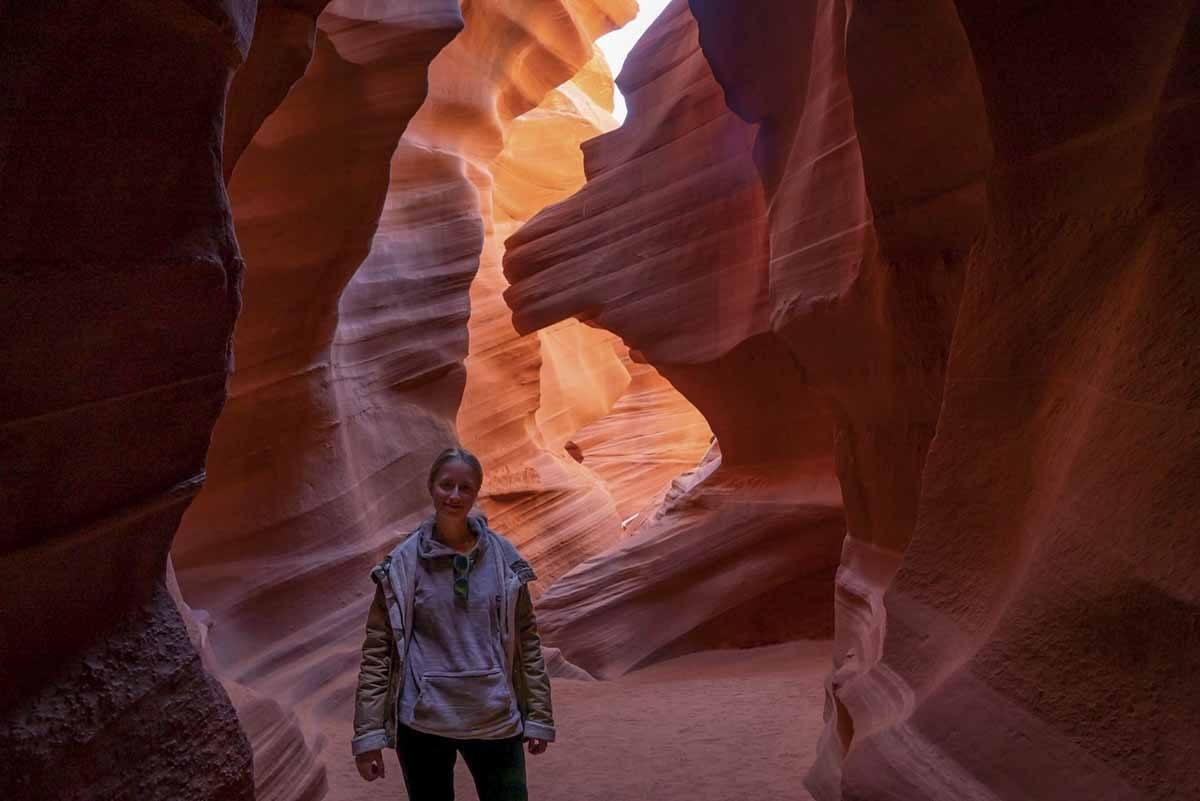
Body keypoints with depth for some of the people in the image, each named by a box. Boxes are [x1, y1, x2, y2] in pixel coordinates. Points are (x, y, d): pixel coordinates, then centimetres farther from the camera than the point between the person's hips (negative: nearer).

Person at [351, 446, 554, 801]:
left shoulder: (503, 557, -1)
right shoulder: (402, 564, -5)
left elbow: (526, 639, 4)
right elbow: (377, 649, -3)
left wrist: (539, 716, 3)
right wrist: (368, 733, -6)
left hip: (496, 721, 1)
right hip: (423, 723, -1)